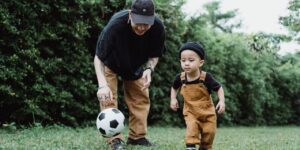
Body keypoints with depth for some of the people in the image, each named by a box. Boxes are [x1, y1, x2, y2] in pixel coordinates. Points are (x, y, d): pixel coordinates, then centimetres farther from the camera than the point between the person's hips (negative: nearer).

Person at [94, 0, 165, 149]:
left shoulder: (158, 27, -32)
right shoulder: (115, 24, -42)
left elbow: (154, 55, -12)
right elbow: (98, 58, -34)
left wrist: (149, 69, -35)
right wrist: (102, 85, -48)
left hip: (136, 66, 3)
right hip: (111, 63, -3)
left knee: (141, 97, 2)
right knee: (108, 98, -14)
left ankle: (137, 137, 14)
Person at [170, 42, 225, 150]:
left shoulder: (206, 77, -22)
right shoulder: (180, 78, -13)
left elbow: (219, 88, -10)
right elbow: (174, 88, 10)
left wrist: (222, 101, -23)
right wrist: (173, 99, -3)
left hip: (207, 111, 0)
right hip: (190, 111, 1)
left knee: (209, 132, 3)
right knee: (192, 127, -24)